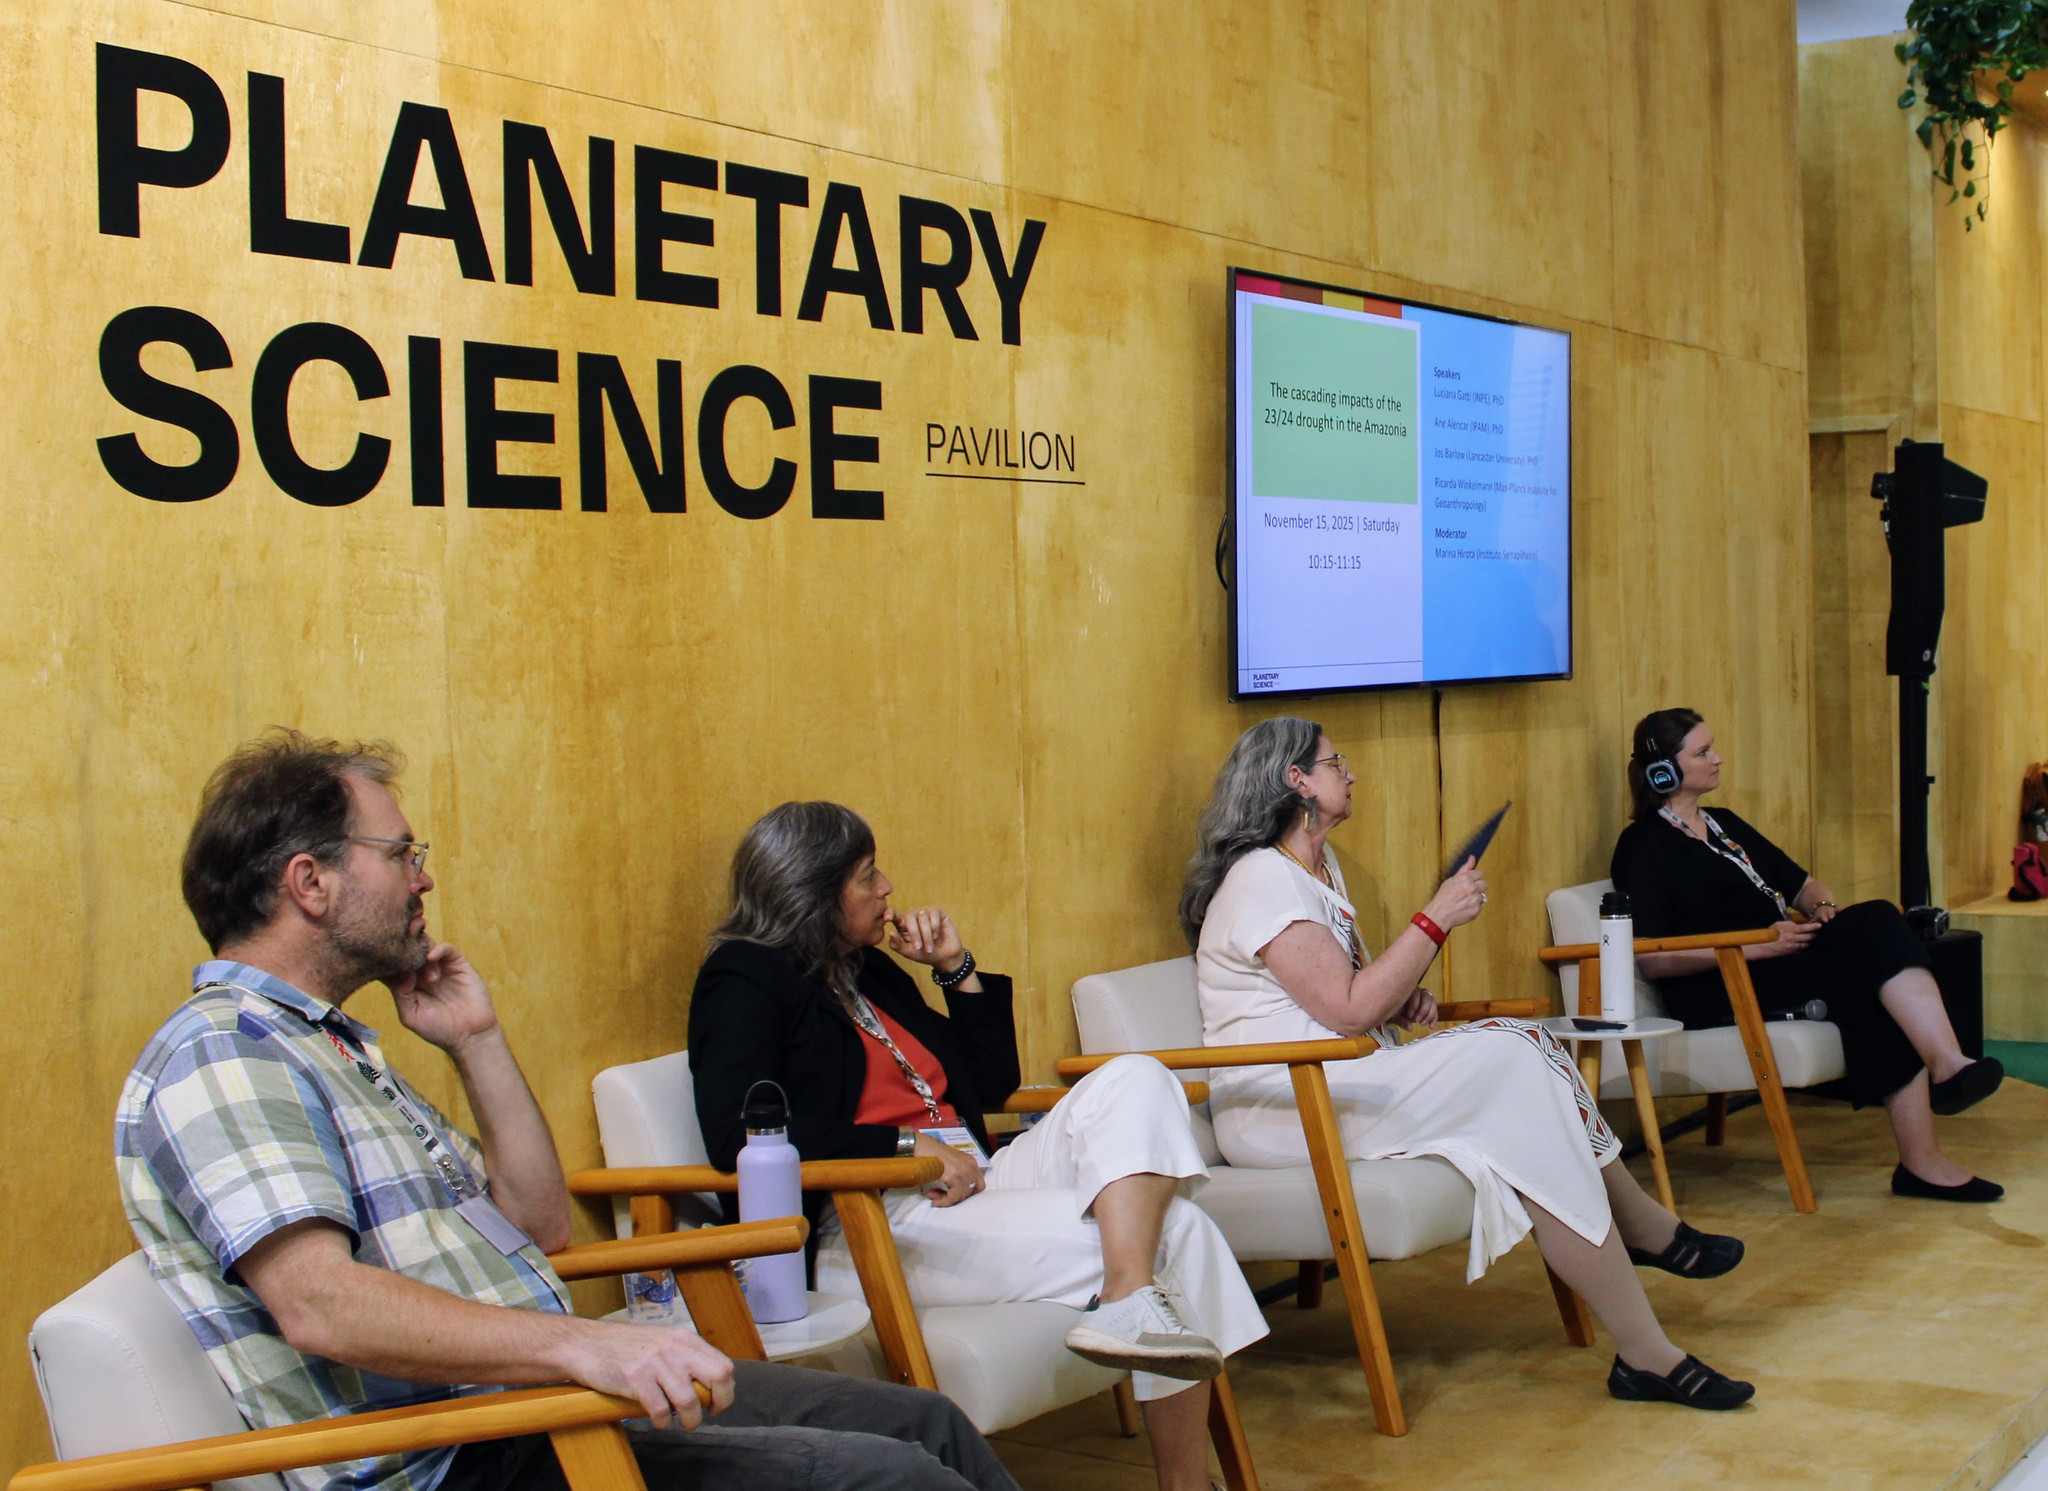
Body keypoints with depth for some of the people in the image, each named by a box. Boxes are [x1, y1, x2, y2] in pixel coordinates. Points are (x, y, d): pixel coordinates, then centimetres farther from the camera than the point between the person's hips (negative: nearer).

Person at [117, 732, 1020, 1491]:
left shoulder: (334, 1047, 20)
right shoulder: (218, 1056, -13)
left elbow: (538, 1224, 21)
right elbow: (321, 1303, -29)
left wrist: (477, 1042, 12)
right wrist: (581, 1345, -37)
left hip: (530, 1390, 10)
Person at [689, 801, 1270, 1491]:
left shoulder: (868, 970, 24)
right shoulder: (744, 983, 0)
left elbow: (991, 1081, 30)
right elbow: (737, 1137, -18)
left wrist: (957, 967, 17)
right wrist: (908, 1146, -17)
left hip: (974, 1182, 8)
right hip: (868, 1231, -8)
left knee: (1134, 1081, -18)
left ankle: (1132, 1302, -34)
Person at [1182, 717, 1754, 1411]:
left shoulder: (1318, 866, 18)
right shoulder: (1262, 880, -14)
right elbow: (1348, 1010, -21)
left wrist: (1403, 995, 6)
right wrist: (1437, 919, -15)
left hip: (1334, 1084, 10)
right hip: (1276, 1111, -10)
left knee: (1518, 1047, -10)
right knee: (1512, 1064, -23)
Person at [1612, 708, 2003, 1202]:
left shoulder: (1723, 824, 25)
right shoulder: (1643, 845, -2)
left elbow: (1800, 883, 28)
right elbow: (1651, 958, -12)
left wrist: (1824, 907, 2)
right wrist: (1756, 947, -19)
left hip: (1778, 956, 7)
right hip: (1714, 993, -7)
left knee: (1876, 920, -22)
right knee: (1867, 976, -28)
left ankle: (1948, 1066, -37)